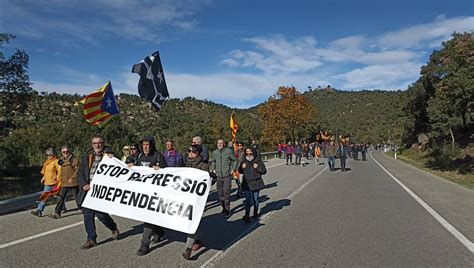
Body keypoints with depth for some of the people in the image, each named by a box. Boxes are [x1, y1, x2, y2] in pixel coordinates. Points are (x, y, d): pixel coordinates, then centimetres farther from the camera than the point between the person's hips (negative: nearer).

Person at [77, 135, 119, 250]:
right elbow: (80, 173, 10)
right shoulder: (87, 156, 10)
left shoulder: (108, 154, 0)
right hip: (88, 189, 4)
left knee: (100, 213, -5)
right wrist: (84, 185, -6)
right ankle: (91, 239, 21)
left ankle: (114, 228, 24)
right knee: (87, 215, 7)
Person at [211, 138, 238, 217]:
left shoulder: (228, 152, -8)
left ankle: (227, 210, 4)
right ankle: (223, 208, 25)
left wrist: (233, 169, -2)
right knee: (220, 193, 10)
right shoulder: (214, 153, 3)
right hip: (219, 176, 4)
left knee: (226, 193, -8)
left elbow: (235, 160, 4)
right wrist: (213, 169, 11)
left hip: (227, 176, -4)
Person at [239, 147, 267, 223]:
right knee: (248, 200, -8)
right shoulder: (244, 161, 3)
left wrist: (257, 167, -20)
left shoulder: (258, 161, -5)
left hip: (256, 183, 0)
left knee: (255, 199, 11)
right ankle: (247, 215, 1)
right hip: (247, 183, 1)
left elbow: (264, 171, -4)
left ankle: (255, 213, 31)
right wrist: (242, 167, -9)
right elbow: (240, 171, 13)